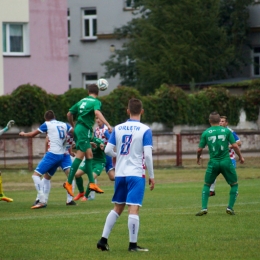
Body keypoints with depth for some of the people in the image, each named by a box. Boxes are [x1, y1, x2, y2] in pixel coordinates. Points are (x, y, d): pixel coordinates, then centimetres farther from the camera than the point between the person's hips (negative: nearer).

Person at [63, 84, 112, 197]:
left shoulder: (82, 101, 18)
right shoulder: (96, 102, -3)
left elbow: (69, 114, 20)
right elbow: (97, 112, -25)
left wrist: (73, 126, 34)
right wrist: (107, 124, -33)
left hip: (78, 129, 8)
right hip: (85, 130, -8)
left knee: (89, 155, 12)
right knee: (80, 156, -10)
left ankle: (92, 183, 11)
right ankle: (68, 183, -14)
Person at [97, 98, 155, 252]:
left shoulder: (118, 129, 5)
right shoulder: (145, 130, -7)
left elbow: (108, 150, 3)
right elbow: (147, 154, -13)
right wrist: (151, 176, -6)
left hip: (120, 174, 5)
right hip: (136, 174, -5)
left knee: (118, 207, 16)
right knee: (134, 209, -5)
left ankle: (103, 240, 14)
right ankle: (133, 244, -5)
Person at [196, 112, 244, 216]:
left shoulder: (206, 133, 1)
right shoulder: (226, 131, -1)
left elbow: (200, 149, 3)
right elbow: (234, 146, -4)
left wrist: (198, 158, 24)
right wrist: (240, 157, 11)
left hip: (213, 163, 1)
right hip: (226, 162, -1)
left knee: (207, 185, 17)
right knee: (234, 185, 16)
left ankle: (204, 208, 4)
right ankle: (230, 207, 5)